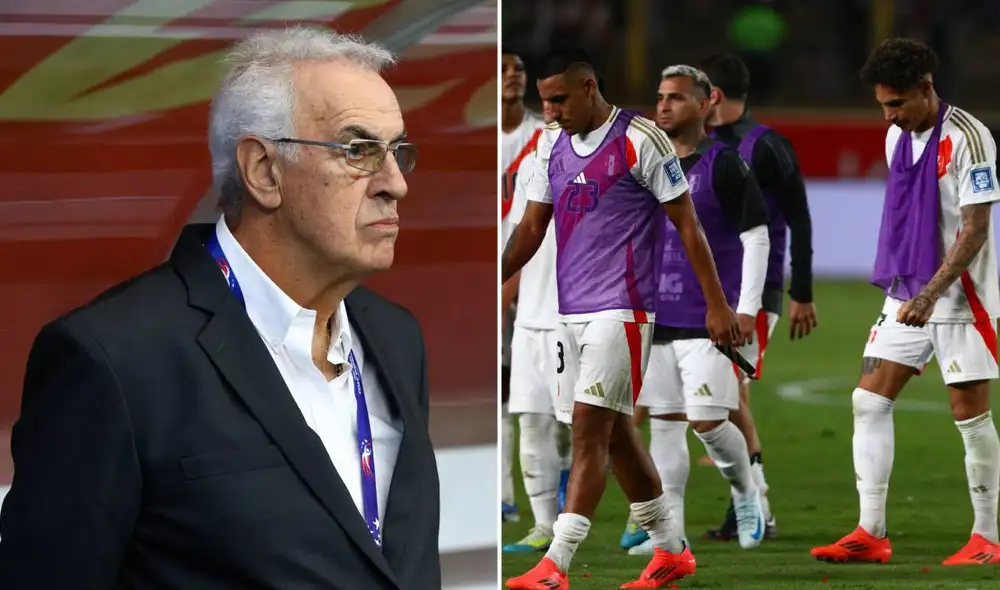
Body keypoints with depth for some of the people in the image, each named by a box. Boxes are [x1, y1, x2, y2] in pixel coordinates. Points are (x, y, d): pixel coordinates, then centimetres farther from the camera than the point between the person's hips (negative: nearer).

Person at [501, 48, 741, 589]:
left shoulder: (640, 140, -10)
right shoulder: (552, 143, 10)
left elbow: (686, 223, -7)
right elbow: (532, 227, 15)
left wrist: (717, 303, -8)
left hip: (622, 309, -8)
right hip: (573, 311, 8)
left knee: (590, 429, -14)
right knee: (614, 434, 13)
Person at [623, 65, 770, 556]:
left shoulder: (724, 165, -8)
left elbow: (756, 236, -8)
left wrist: (747, 308, -14)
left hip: (709, 320, -6)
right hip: (659, 319, 6)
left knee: (708, 422, -7)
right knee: (665, 423, 3)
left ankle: (745, 492, 21)